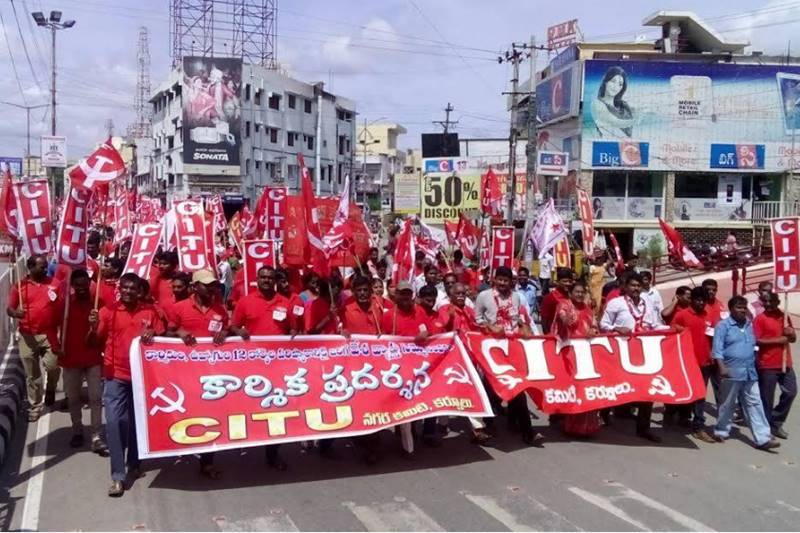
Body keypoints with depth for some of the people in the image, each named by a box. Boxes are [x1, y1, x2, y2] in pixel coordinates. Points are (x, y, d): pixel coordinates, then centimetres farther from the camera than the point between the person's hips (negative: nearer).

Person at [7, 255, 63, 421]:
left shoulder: (54, 285, 1)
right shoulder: (20, 286, 0)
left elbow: (63, 307, 2)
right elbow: (9, 309, 1)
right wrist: (16, 313, -23)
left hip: (50, 335, 0)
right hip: (28, 336, 0)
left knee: (52, 366, -15)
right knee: (32, 375, 9)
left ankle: (50, 388, 18)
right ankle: (35, 407, 23)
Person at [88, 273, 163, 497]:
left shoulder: (150, 312, 3)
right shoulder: (108, 311, 0)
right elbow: (94, 343, 3)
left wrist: (153, 334, -15)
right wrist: (93, 327, -17)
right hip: (116, 375, -2)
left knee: (137, 422, 13)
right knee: (114, 422, -10)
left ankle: (134, 464, 32)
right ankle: (118, 476, -6)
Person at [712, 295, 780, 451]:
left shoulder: (749, 325, 14)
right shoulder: (723, 325, -5)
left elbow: (753, 345, 23)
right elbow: (717, 348, -12)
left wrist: (754, 362, 18)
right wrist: (722, 367, -21)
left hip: (750, 372, 6)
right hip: (732, 372, -5)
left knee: (754, 404, 2)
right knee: (727, 404, 5)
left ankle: (763, 438, 0)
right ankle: (721, 431, 20)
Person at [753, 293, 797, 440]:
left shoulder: (784, 317, 13)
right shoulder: (760, 319, -7)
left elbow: (793, 339, 20)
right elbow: (756, 341, -15)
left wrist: (791, 333, -3)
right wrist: (778, 340, -18)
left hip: (785, 363, 6)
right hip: (767, 365, -6)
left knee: (791, 392, 8)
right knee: (767, 398, 0)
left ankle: (776, 423, 22)